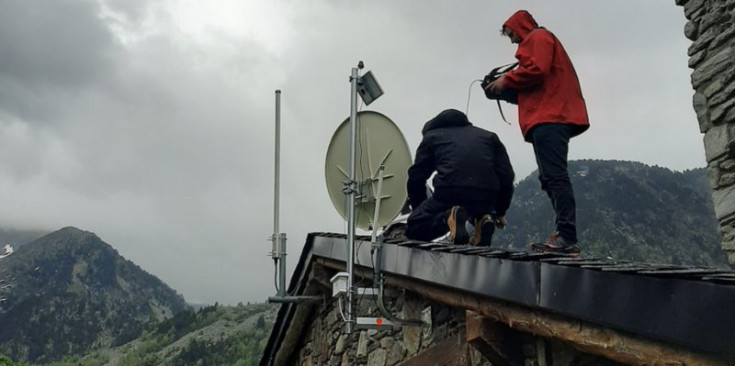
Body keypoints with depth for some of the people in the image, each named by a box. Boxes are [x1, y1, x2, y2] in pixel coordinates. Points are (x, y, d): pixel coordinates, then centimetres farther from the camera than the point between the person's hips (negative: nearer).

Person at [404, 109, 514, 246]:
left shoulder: (432, 136, 24)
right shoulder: (489, 136, 29)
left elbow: (416, 177, 17)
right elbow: (506, 177, 20)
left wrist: (421, 209, 29)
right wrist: (500, 212, 28)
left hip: (448, 194, -3)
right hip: (486, 197, 4)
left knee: (413, 228, 14)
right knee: (478, 211, 39)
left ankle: (448, 217, -17)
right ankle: (483, 219, 0)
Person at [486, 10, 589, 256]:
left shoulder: (538, 37, 5)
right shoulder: (538, 41, 33)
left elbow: (537, 70, -14)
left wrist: (506, 81, -3)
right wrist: (510, 92, 14)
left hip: (549, 117, -11)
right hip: (550, 117, 11)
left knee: (555, 177, -18)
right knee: (551, 178, 4)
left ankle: (567, 238, -23)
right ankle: (565, 235, -2)